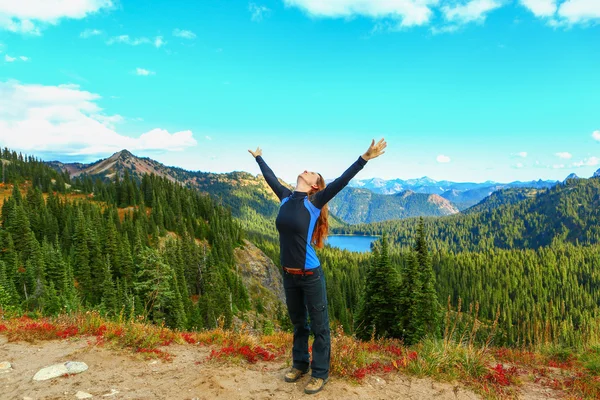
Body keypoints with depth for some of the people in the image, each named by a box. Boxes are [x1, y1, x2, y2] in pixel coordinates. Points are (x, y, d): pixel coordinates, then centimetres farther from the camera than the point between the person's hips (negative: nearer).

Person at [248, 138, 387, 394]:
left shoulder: (314, 202, -11)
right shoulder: (286, 197, 3)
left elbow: (342, 181, -20)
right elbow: (270, 178, 19)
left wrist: (365, 158, -29)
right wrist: (258, 158, 33)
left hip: (310, 276, -5)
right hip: (289, 275, 6)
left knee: (319, 326, 9)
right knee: (298, 323, 22)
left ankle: (320, 374, 23)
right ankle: (299, 364, 39)